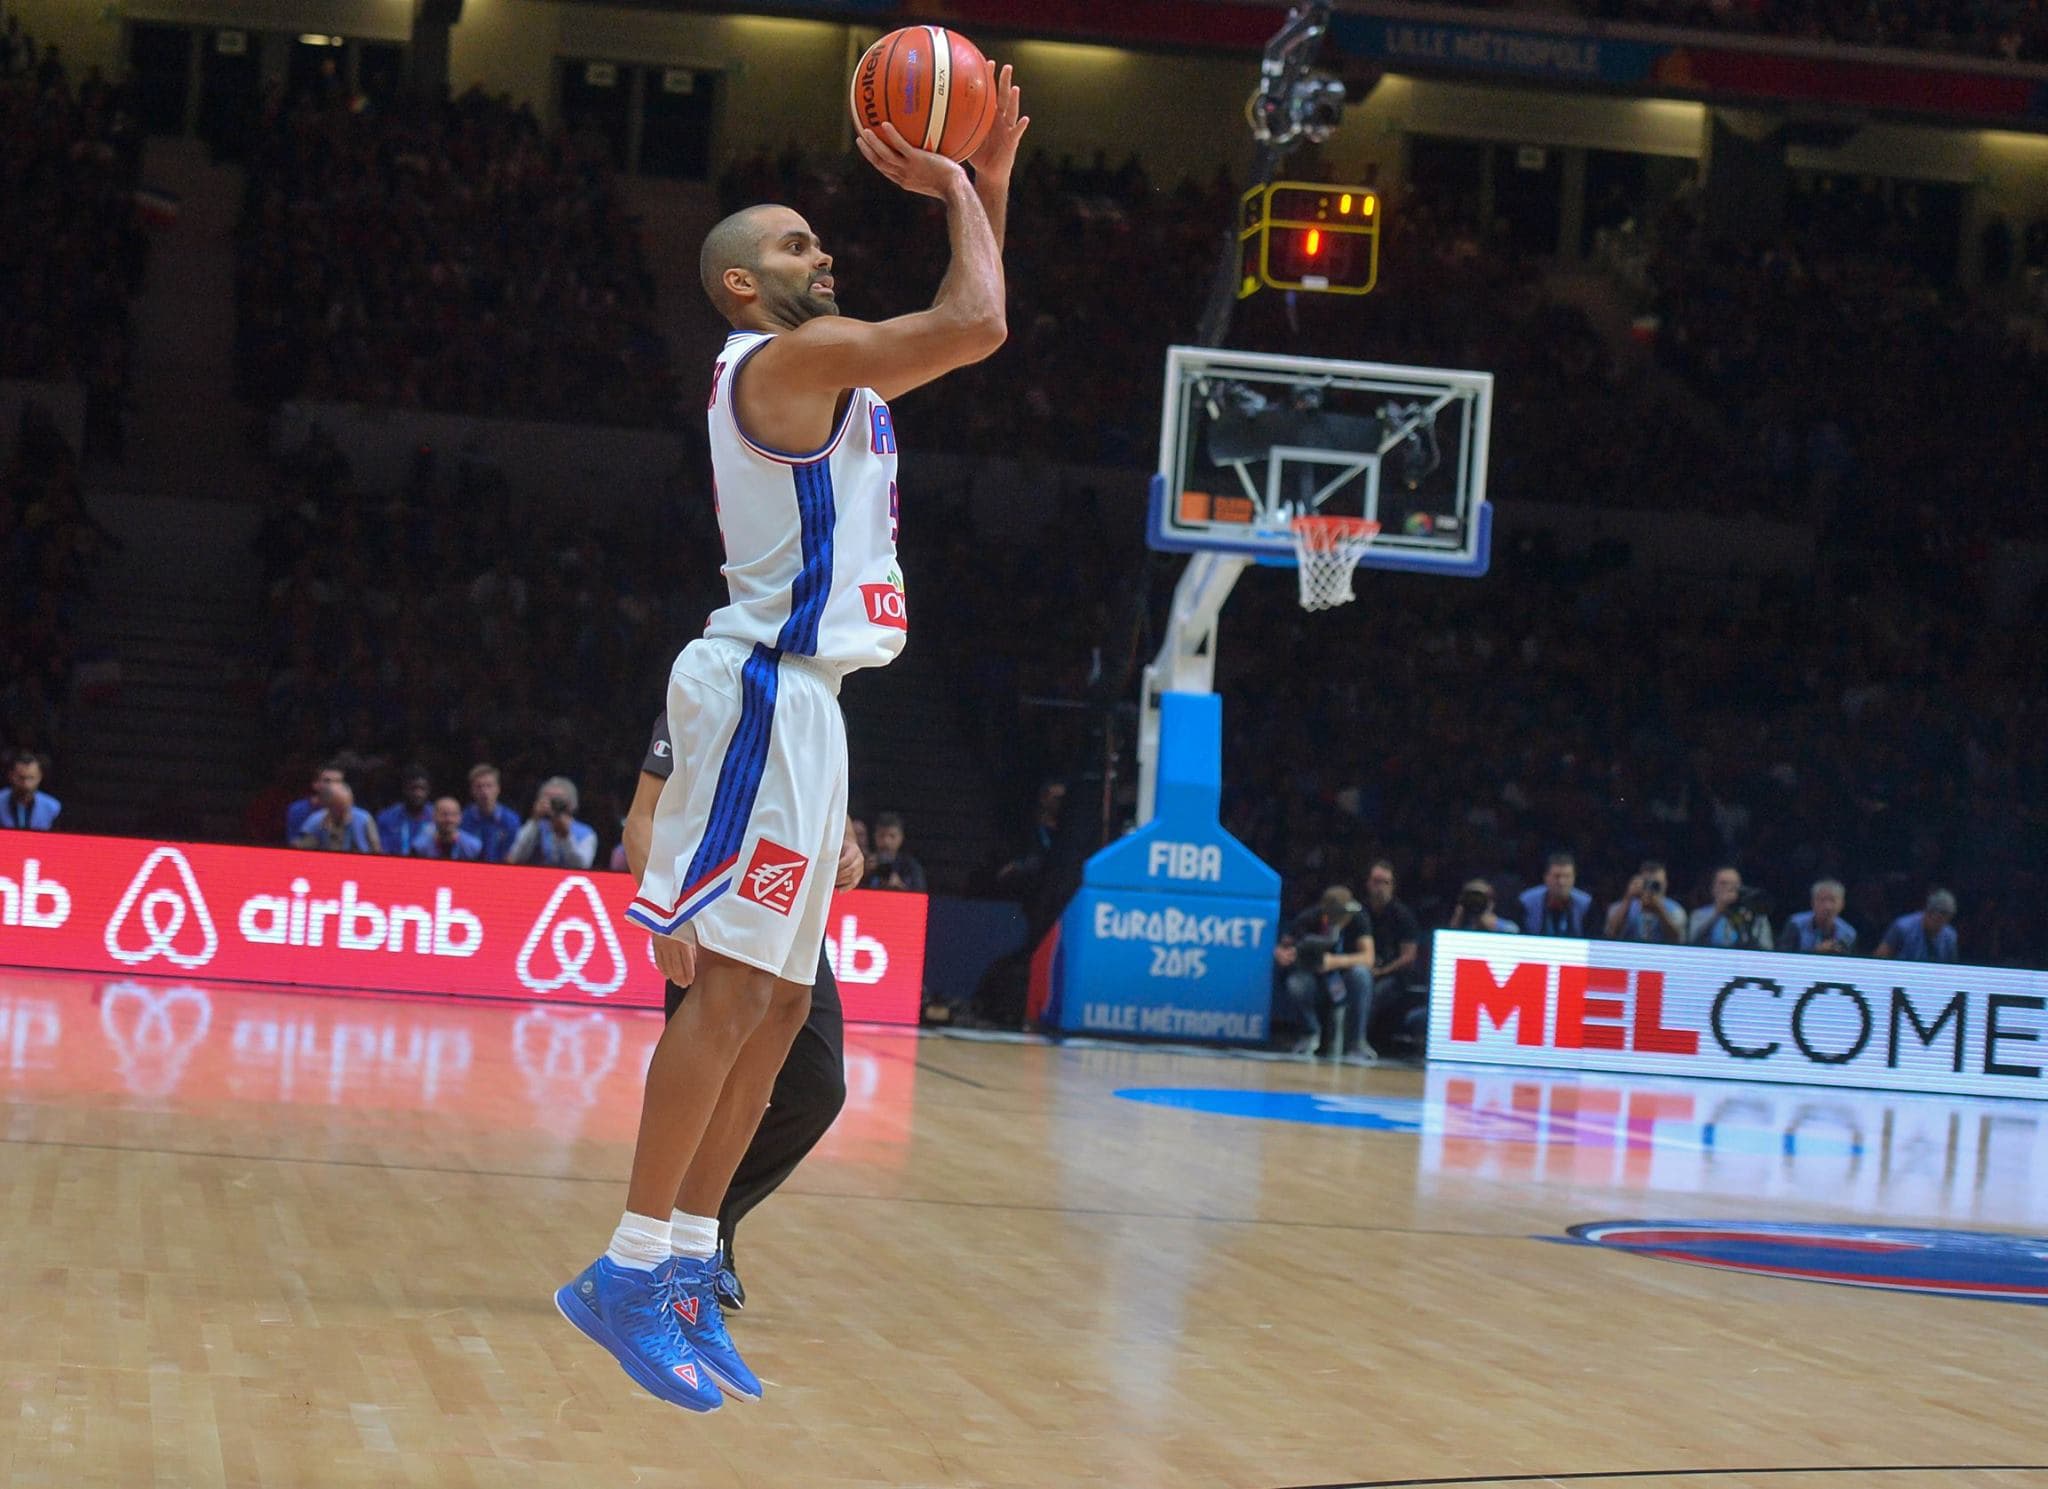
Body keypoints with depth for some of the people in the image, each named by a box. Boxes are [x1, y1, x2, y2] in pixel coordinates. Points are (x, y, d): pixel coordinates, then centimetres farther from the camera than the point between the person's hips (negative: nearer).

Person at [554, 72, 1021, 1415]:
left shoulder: (828, 370, 20)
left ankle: (686, 1270, 12)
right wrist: (954, 191, -4)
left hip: (800, 698, 10)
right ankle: (631, 1275, -10)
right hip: (769, 693, -10)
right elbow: (976, 324, -19)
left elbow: (973, 330, 28)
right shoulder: (791, 355, -9)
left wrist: (991, 183, 17)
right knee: (730, 992, -12)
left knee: (776, 1005, 9)